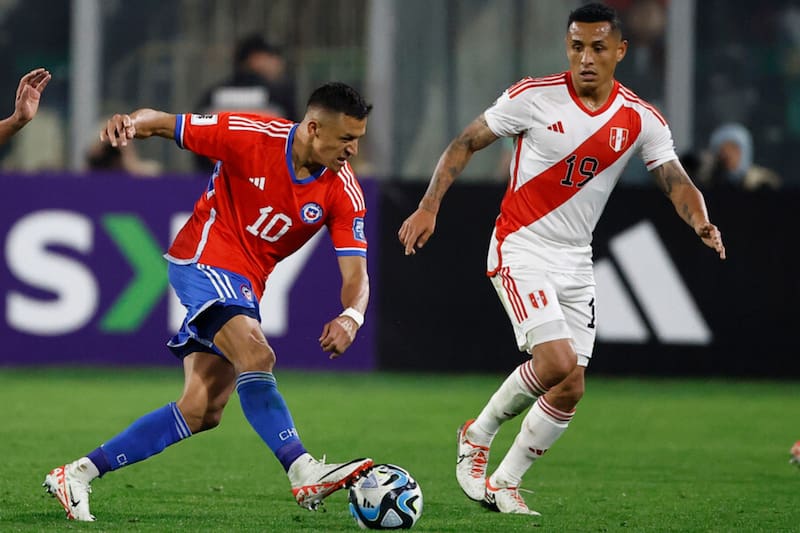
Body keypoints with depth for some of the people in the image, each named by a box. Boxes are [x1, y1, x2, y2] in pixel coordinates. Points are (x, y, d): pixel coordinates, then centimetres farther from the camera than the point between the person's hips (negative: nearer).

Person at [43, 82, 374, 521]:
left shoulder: (343, 192, -7)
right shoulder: (252, 136, -17)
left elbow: (355, 274, -9)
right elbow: (164, 124, -6)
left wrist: (351, 317, -32)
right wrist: (131, 123, -30)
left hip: (244, 287, 6)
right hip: (203, 259, -6)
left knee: (202, 411, 1)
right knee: (255, 356, -30)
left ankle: (77, 474, 8)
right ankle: (304, 473, -36)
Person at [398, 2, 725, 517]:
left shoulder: (641, 120, -1)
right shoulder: (535, 97, -10)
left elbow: (677, 182, -6)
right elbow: (466, 144, -1)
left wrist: (701, 223, -27)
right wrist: (429, 206, -9)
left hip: (576, 263, 5)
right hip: (521, 249, -5)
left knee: (570, 389, 1)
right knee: (558, 362, -21)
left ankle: (505, 483, 16)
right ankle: (479, 434, 3)